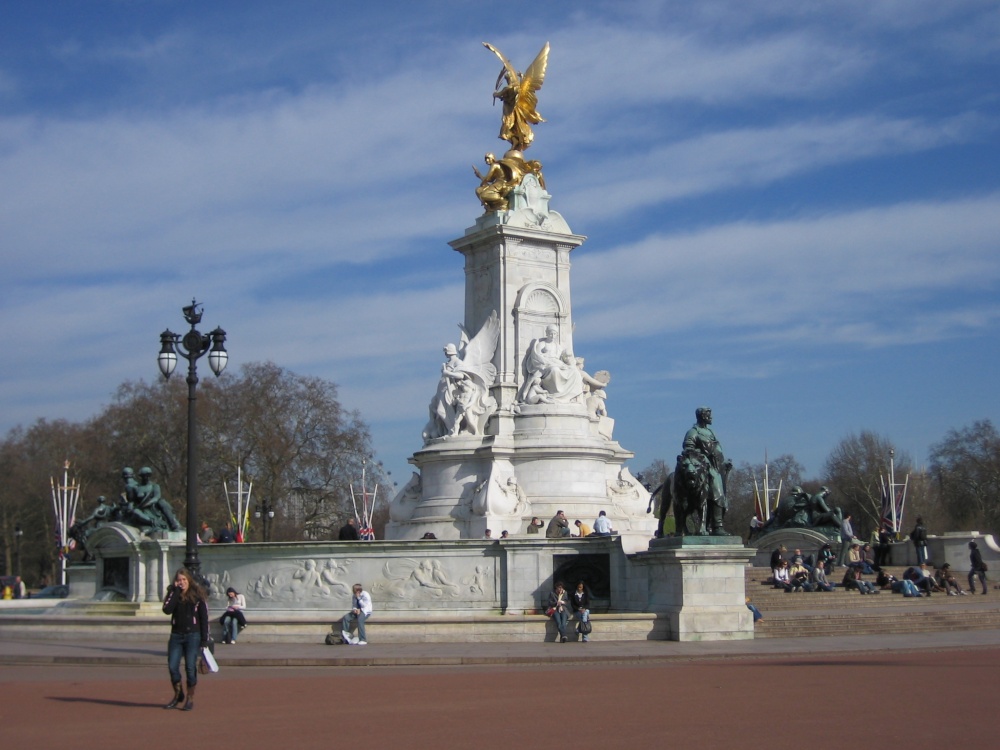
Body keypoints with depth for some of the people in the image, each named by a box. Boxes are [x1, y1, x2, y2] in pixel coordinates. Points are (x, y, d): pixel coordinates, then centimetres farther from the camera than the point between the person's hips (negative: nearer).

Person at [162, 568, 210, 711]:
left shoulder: (198, 595, -1)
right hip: (176, 635, 3)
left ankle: (190, 698, 9)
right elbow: (167, 610, -13)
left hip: (193, 636, -3)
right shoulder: (173, 593, 7)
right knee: (172, 667, 0)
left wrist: (204, 640, -6)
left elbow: (204, 618, -1)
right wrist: (175, 591, -13)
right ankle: (178, 695, 20)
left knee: (190, 667, -2)